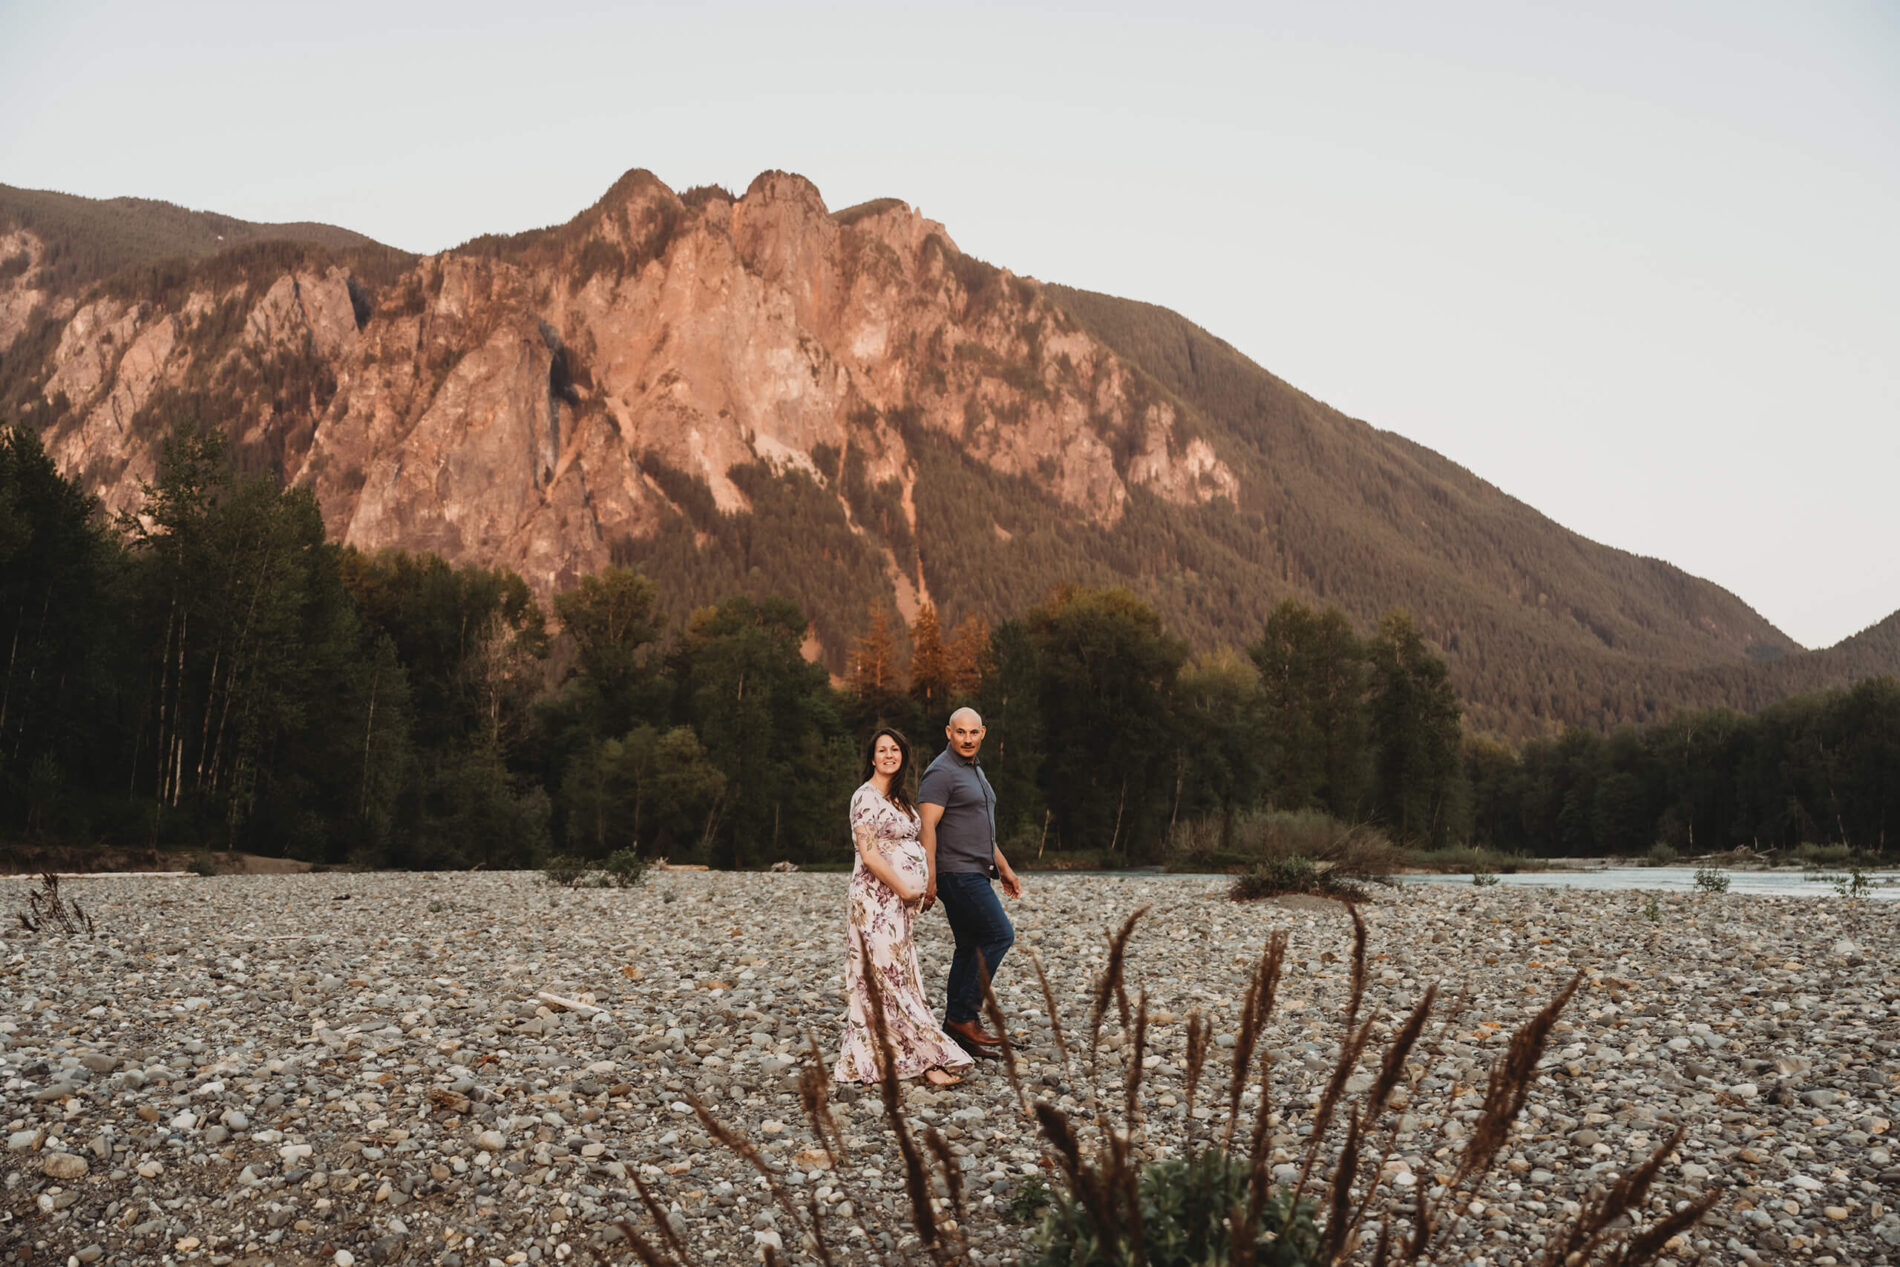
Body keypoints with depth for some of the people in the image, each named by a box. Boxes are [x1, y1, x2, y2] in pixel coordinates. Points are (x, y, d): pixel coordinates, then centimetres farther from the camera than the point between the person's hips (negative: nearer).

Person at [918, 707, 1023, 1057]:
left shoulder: (975, 770, 19)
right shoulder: (942, 772, -12)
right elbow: (927, 827, -19)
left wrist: (1004, 867, 25)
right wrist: (929, 878, -25)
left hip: (973, 873, 10)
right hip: (957, 872, -10)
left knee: (970, 947, 9)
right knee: (999, 936, -10)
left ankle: (957, 1024, 14)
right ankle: (964, 1015, -6)